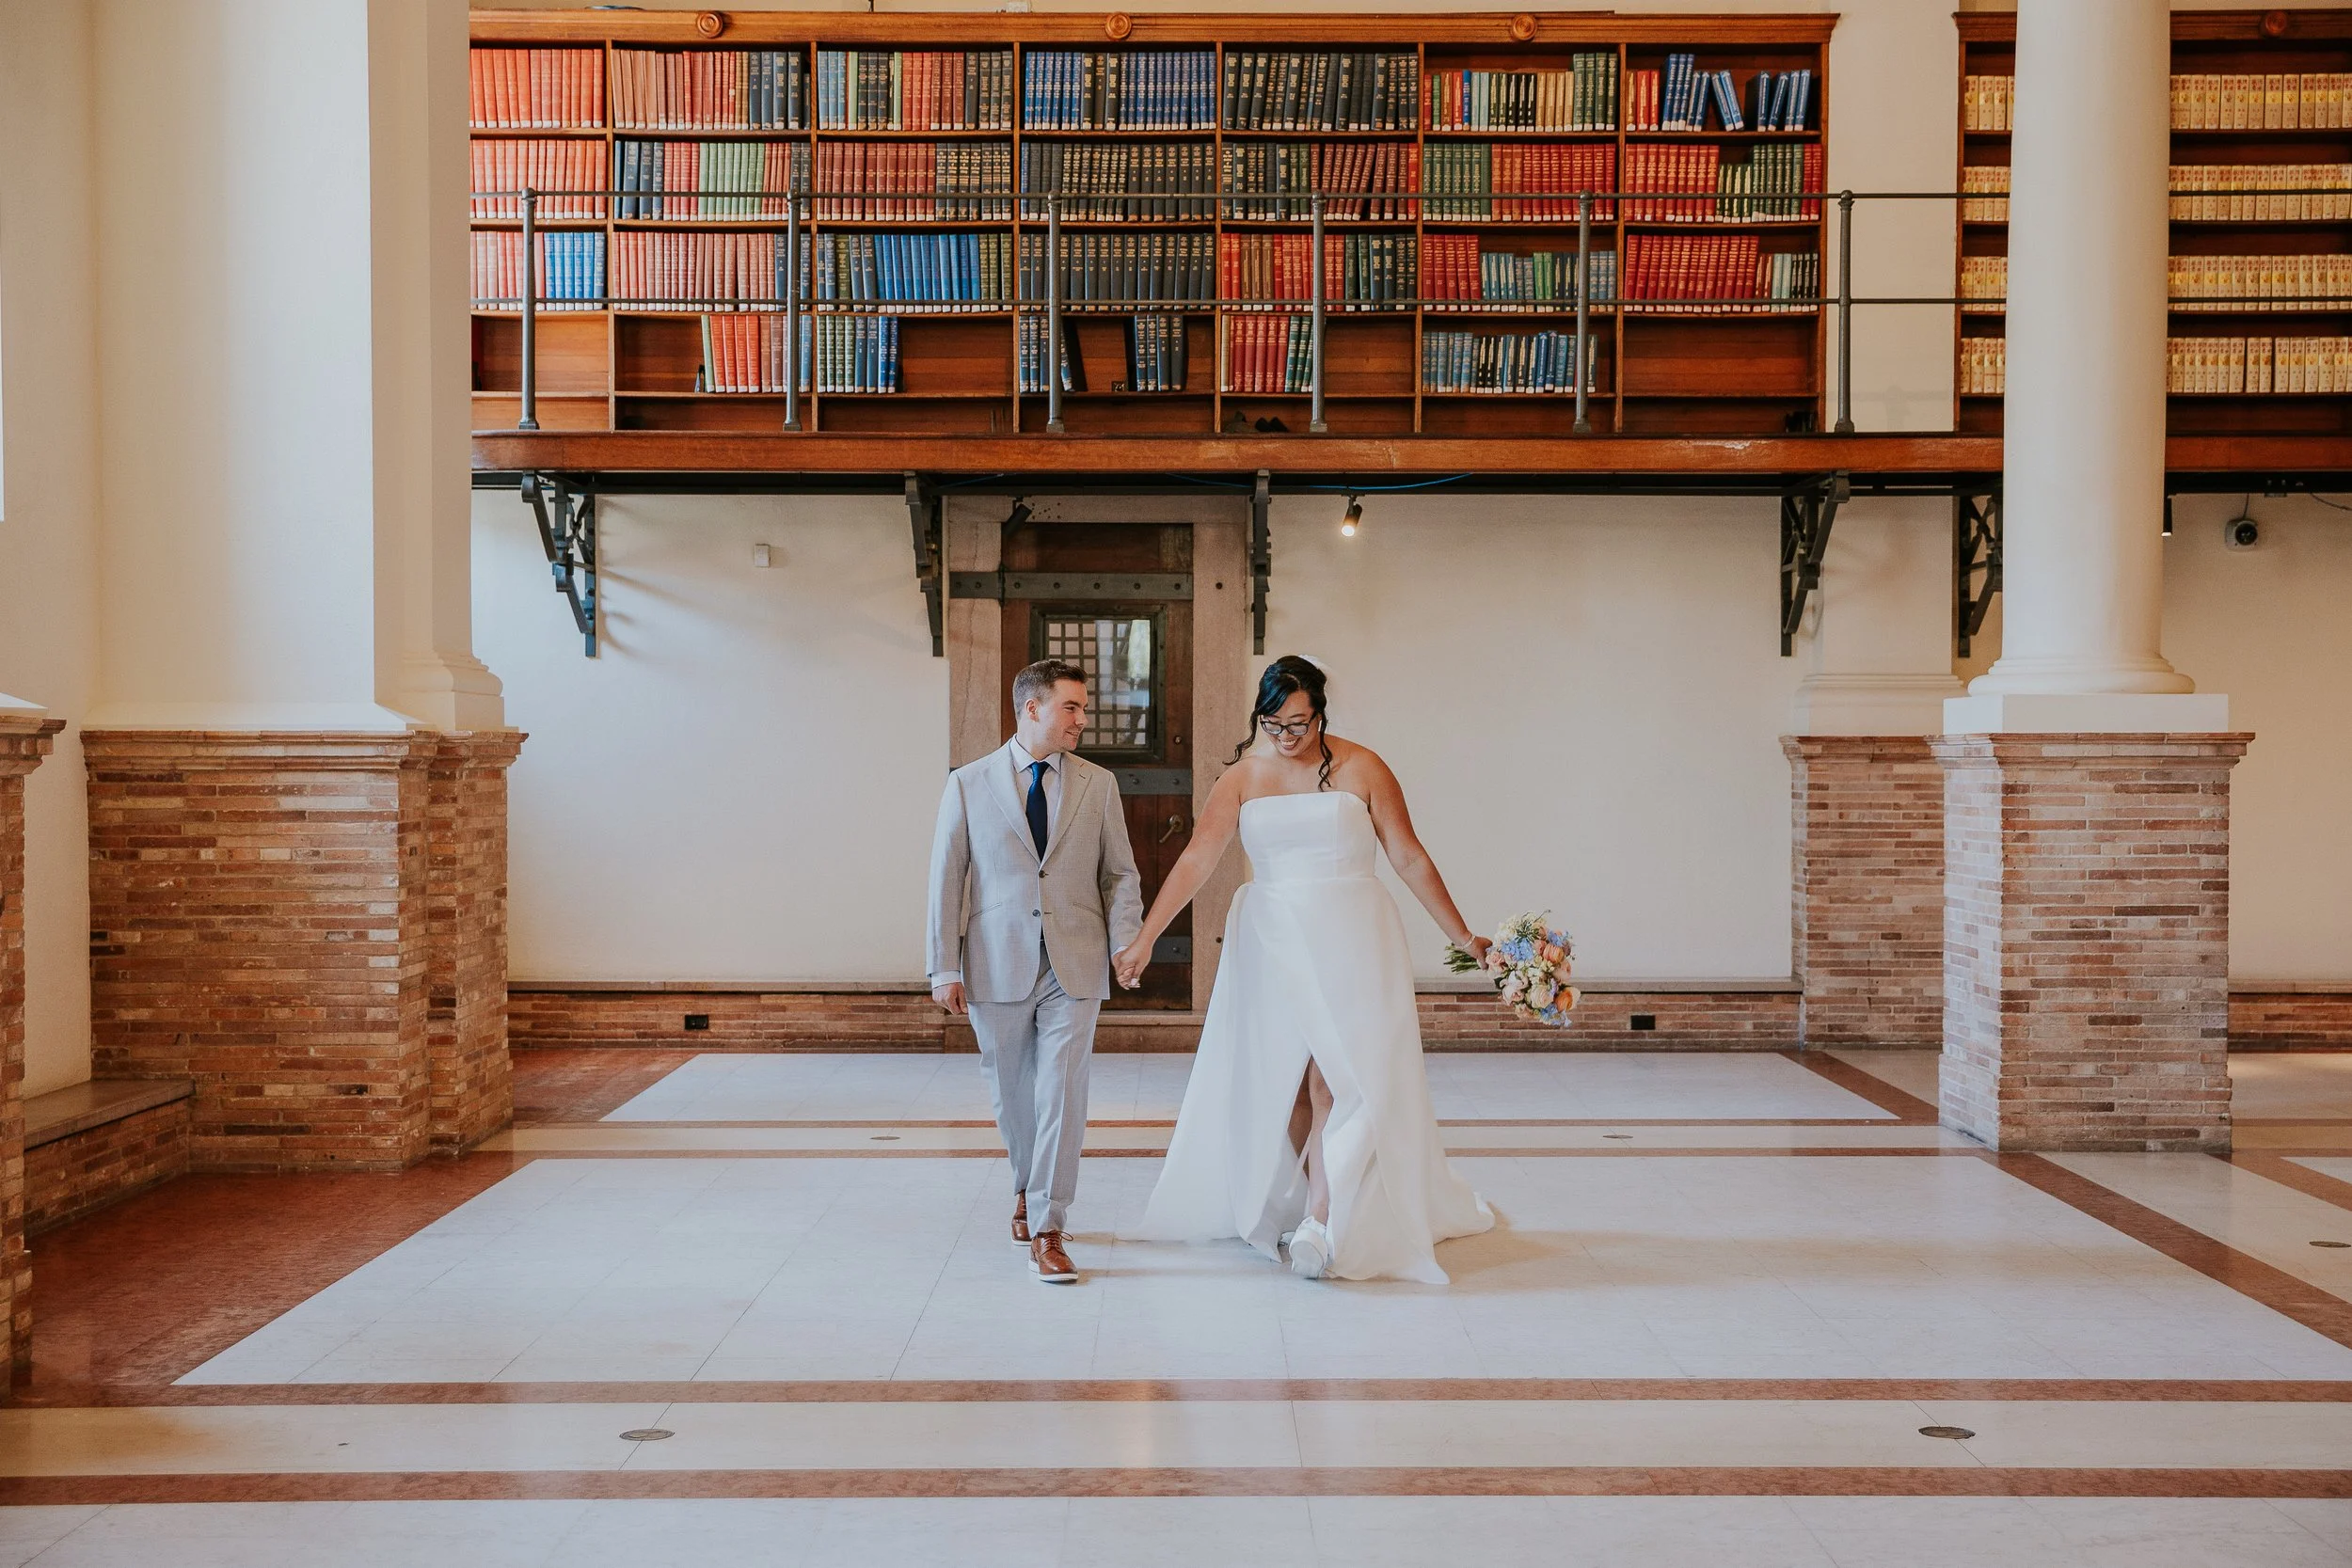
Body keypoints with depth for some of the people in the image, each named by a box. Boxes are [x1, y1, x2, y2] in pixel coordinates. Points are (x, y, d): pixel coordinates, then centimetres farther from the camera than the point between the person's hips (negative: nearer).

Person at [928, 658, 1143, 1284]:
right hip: (997, 966, 0)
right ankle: (1028, 1188, 40)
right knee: (1011, 1093, 13)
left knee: (1062, 1095, -7)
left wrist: (1126, 943, -8)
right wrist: (945, 967, -3)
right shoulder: (968, 784, 1)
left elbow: (1120, 873, 8)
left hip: (1074, 965, 0)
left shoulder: (1098, 784, 6)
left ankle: (1046, 1232, -2)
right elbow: (946, 879, 1)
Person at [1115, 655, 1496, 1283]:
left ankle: (1322, 1220, -8)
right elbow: (1196, 859, -4)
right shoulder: (1243, 777, 2)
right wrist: (1144, 940, -12)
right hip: (1272, 942, 2)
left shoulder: (1361, 769, -2)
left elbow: (1410, 857, 1)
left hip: (1350, 940, -2)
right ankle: (1304, 1207, 18)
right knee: (1284, 1080, 5)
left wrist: (1462, 936, 0)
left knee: (1336, 1076, -10)